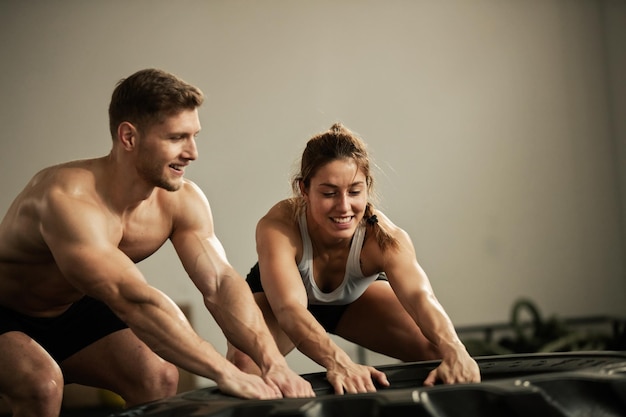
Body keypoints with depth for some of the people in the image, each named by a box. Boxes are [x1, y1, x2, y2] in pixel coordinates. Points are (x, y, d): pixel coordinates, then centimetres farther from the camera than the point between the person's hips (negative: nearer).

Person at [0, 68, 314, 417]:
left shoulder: (182, 201, -14)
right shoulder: (67, 198, -37)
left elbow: (221, 283, -22)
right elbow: (133, 299, -45)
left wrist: (273, 362, -39)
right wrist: (227, 375, -49)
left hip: (74, 313, 6)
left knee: (158, 375, -17)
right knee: (43, 384, -35)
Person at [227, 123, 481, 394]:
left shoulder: (381, 237, -34)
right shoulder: (278, 228, -40)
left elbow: (419, 295, -51)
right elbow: (289, 308, -54)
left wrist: (453, 351, -72)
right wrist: (338, 363, -74)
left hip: (355, 299, 2)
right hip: (275, 297, -2)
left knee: (437, 349, -19)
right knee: (242, 363, -35)